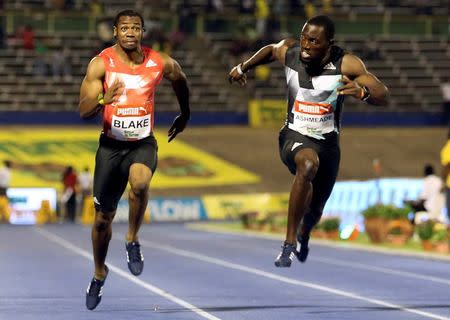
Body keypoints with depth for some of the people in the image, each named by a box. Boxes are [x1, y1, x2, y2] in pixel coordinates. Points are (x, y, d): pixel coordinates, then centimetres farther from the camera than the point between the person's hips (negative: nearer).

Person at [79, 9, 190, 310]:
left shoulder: (160, 63, -5)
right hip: (110, 145, 1)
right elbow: (84, 111, -16)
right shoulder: (101, 63, -10)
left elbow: (181, 81, 19)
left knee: (140, 182, -35)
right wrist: (103, 100, -37)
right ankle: (99, 274, 35)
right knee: (103, 217, 9)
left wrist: (185, 115, 28)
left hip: (143, 143, 0)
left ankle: (133, 241, -10)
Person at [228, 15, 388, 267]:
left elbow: (383, 96, -26)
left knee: (315, 210, 16)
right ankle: (289, 244, -30)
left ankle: (304, 236, 57)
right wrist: (243, 67, 21)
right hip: (295, 135, -1)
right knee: (308, 164, -38)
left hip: (327, 142, 1)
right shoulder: (289, 52, -12)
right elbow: (271, 50, 13)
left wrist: (363, 91, -47)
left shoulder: (346, 64, -20)